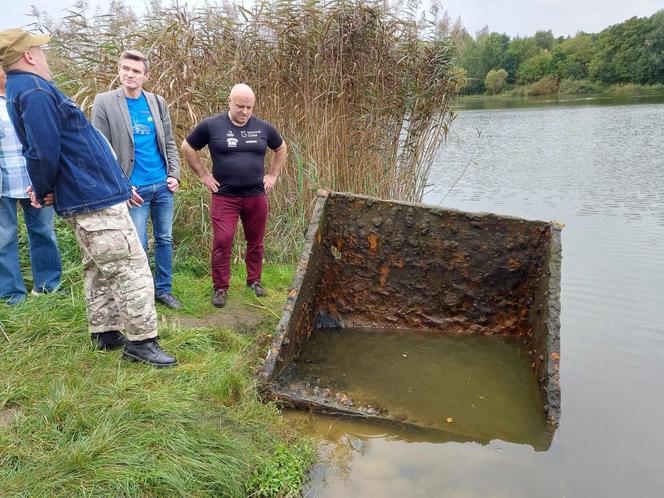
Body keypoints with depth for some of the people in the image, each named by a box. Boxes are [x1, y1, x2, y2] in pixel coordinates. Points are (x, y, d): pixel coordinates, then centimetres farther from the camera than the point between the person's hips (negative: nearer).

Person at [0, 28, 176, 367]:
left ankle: (103, 333, 27)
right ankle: (141, 341, 1)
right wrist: (45, 192, -7)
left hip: (82, 199, 10)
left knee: (99, 270, 18)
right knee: (131, 268, -6)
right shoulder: (36, 91, -17)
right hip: (95, 199, -10)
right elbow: (44, 153, -22)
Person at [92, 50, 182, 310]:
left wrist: (174, 174, 0)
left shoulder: (157, 102, 6)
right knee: (138, 246, 2)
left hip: (163, 185, 4)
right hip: (134, 188, -4)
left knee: (165, 240, 12)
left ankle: (163, 289, 27)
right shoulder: (104, 102, -5)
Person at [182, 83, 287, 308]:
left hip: (256, 196, 3)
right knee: (222, 241, -7)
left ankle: (254, 280, 28)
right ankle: (220, 287, 7)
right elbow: (187, 147, 6)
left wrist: (273, 174, 12)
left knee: (255, 242, 11)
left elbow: (281, 148, 20)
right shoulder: (211, 125, -5)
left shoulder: (263, 128, 3)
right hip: (224, 196, -2)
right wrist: (203, 174, 1)